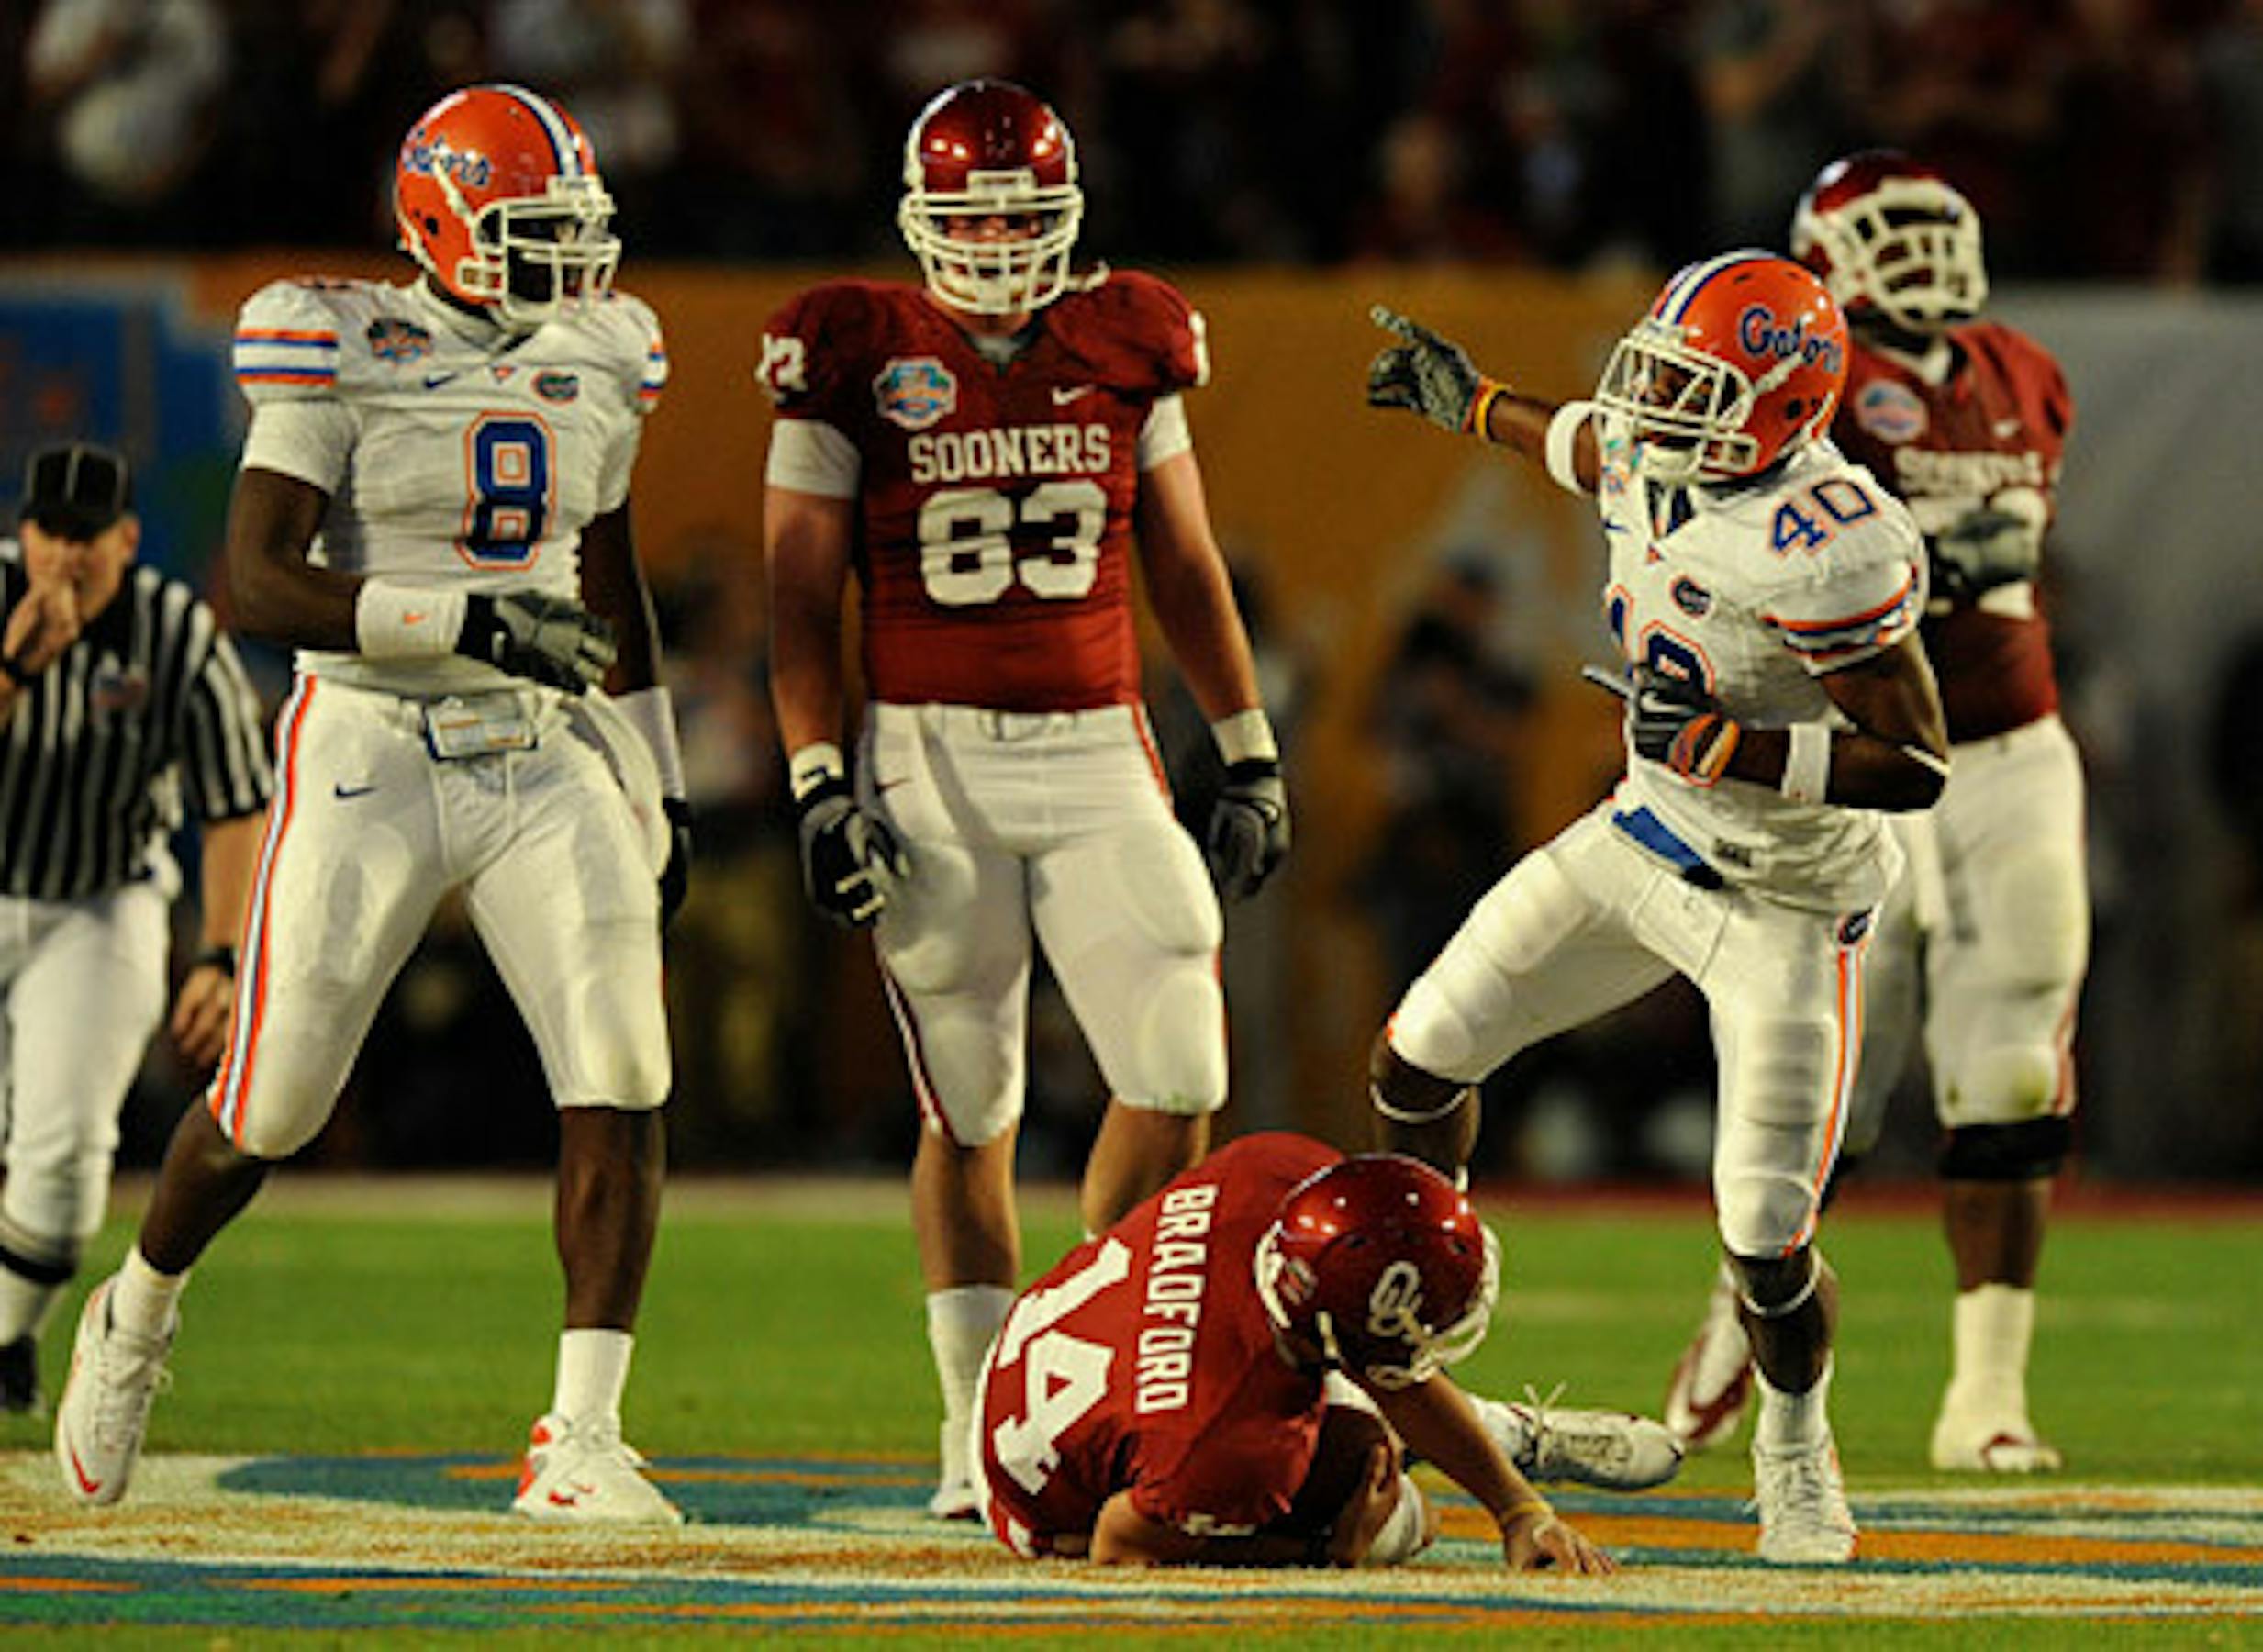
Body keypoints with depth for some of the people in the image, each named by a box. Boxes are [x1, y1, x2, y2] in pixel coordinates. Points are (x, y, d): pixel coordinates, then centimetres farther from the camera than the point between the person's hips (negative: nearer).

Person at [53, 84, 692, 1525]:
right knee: (271, 1108, 2)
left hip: (550, 758, 4)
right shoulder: (344, 353, -10)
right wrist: (466, 618, -27)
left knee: (623, 1080, -15)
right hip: (371, 757, -4)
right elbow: (260, 584, -17)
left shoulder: (598, 360, 8)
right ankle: (136, 1315, 34)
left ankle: (581, 1444, -13)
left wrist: (659, 782, 20)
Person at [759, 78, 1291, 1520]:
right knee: (970, 1110, 1)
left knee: (1181, 1071, -7)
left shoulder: (1126, 352, 7)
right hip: (928, 756, -2)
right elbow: (803, 601, 0)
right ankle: (979, 1422, 10)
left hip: (1097, 752, 3)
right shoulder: (856, 365, -1)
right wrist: (820, 786, -8)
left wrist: (1252, 758, 11)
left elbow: (1187, 572, 14)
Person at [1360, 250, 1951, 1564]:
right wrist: (1473, 404, 36)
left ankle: (1797, 1453, 23)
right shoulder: (1652, 459, -7)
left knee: (1768, 1246, -7)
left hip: (1785, 901, -8)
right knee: (1424, 1055, 11)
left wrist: (1733, 748, -33)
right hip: (1650, 838, 8)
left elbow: (1917, 766, -28)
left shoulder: (1831, 551, -31)